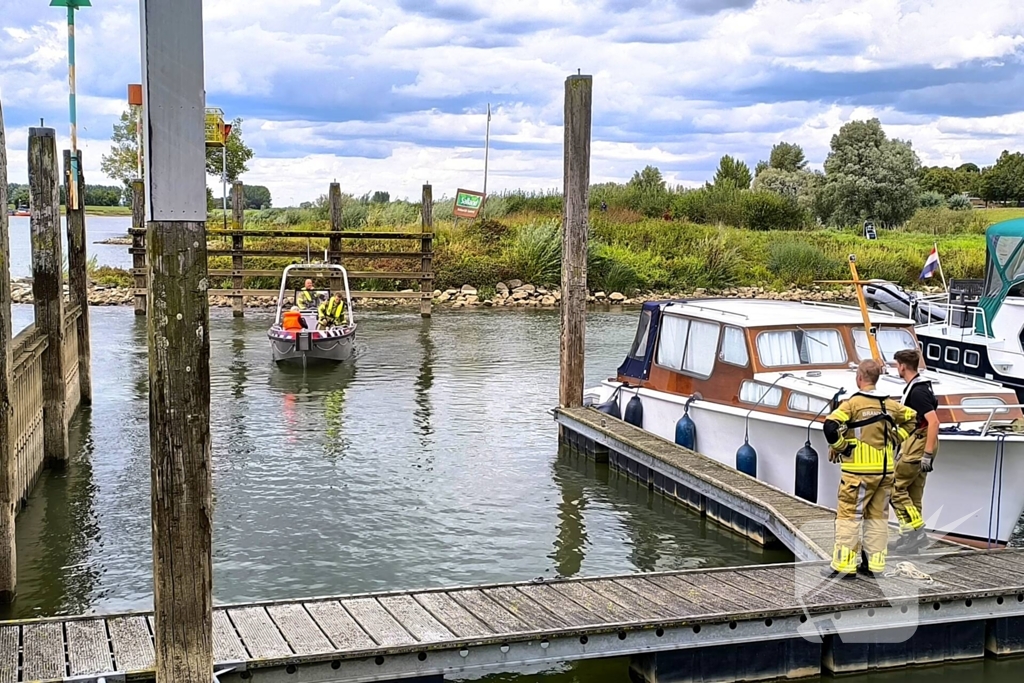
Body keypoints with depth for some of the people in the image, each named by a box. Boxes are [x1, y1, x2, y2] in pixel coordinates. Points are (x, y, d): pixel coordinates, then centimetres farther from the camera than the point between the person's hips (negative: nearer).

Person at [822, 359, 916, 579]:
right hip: (885, 470, 6)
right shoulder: (890, 404, 8)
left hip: (859, 470, -6)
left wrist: (837, 447, -5)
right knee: (878, 516, 12)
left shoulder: (853, 403, -10)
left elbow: (831, 426, -21)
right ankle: (875, 564, 16)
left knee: (849, 516, -1)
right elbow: (911, 418, 20)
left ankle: (844, 565, -1)